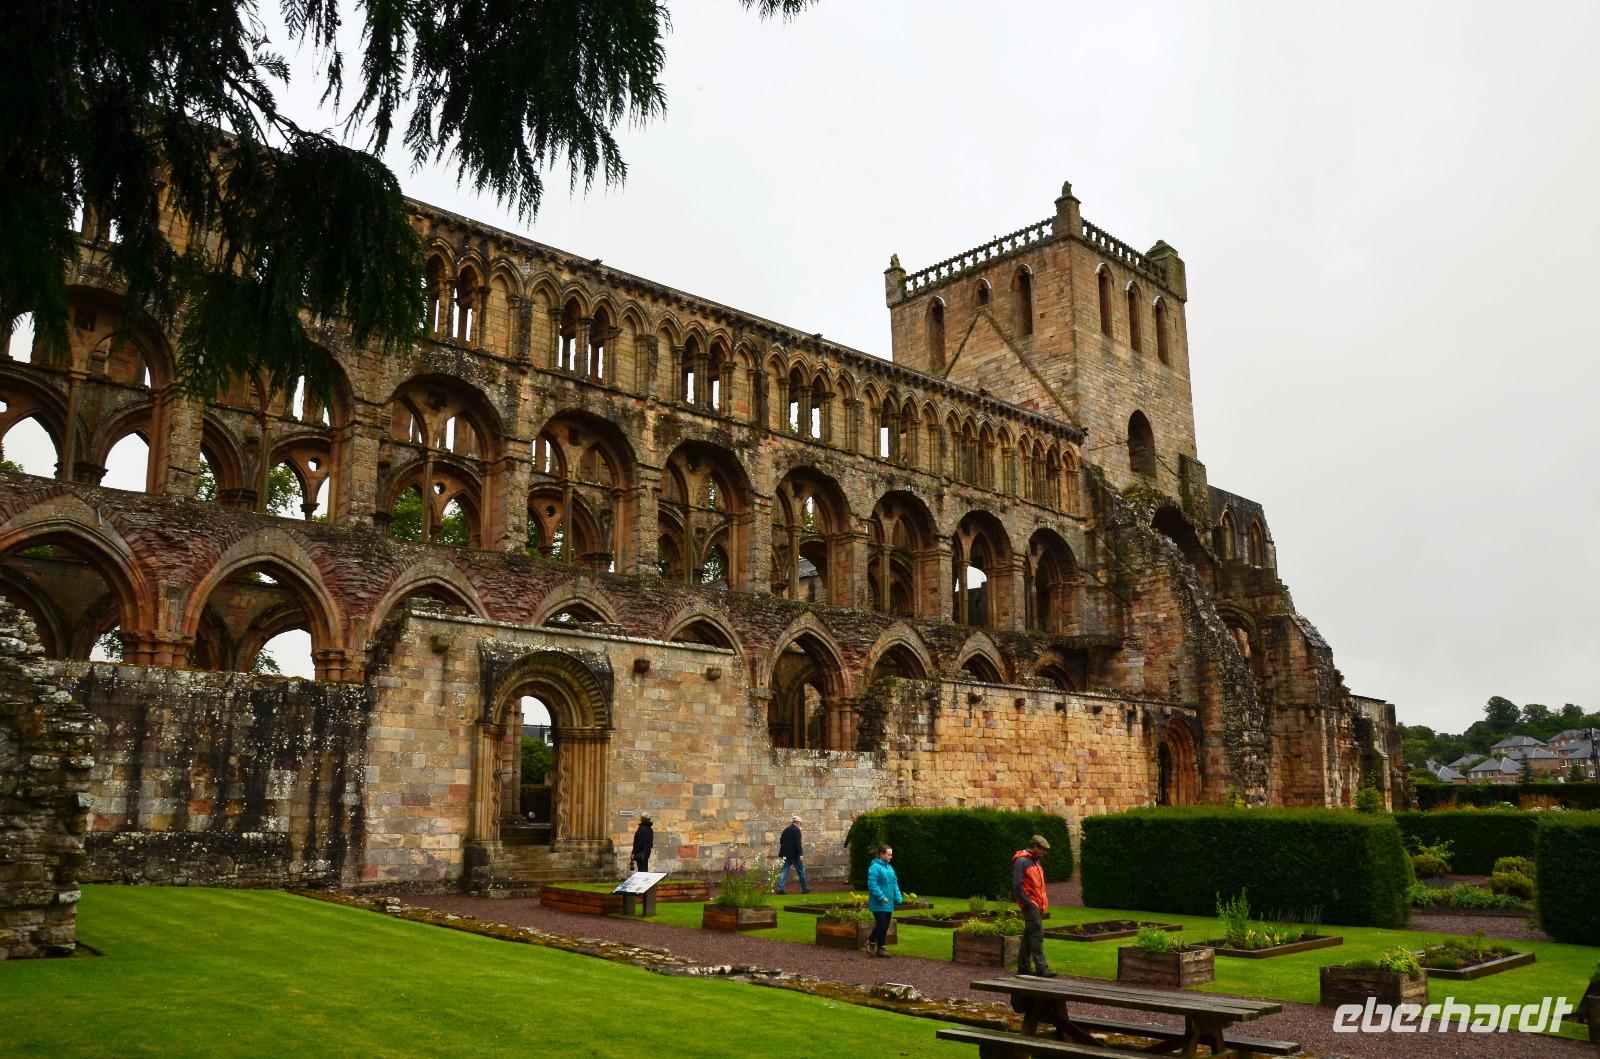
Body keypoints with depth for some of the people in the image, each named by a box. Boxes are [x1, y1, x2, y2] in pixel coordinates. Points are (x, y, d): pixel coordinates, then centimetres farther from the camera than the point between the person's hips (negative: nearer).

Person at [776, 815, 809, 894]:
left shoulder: (786, 830, 11)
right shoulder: (797, 830, -11)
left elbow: (781, 841, 17)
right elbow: (798, 843, -19)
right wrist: (800, 854, -22)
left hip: (786, 854, 6)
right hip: (794, 855, -6)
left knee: (785, 871, 6)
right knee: (801, 871, 6)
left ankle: (780, 888, -6)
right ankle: (805, 888, 14)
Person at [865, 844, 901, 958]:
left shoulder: (889, 867, 13)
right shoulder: (874, 867, -14)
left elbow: (895, 883, 17)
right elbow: (872, 884, -20)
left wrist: (898, 897, 4)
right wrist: (881, 897, -24)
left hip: (888, 904, 8)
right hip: (878, 904, -8)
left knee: (885, 927, 11)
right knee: (882, 925, -10)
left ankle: (881, 948, 20)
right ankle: (871, 942, 9)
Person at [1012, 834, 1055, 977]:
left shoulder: (1036, 861, 19)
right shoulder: (1021, 861, -11)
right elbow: (1017, 886, -17)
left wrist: (1045, 903, 17)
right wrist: (1028, 903, -19)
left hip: (1039, 906, 9)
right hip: (1031, 905, -9)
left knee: (1029, 936, 12)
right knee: (1037, 934, -13)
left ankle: (1023, 966, 17)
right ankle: (1041, 968, -14)